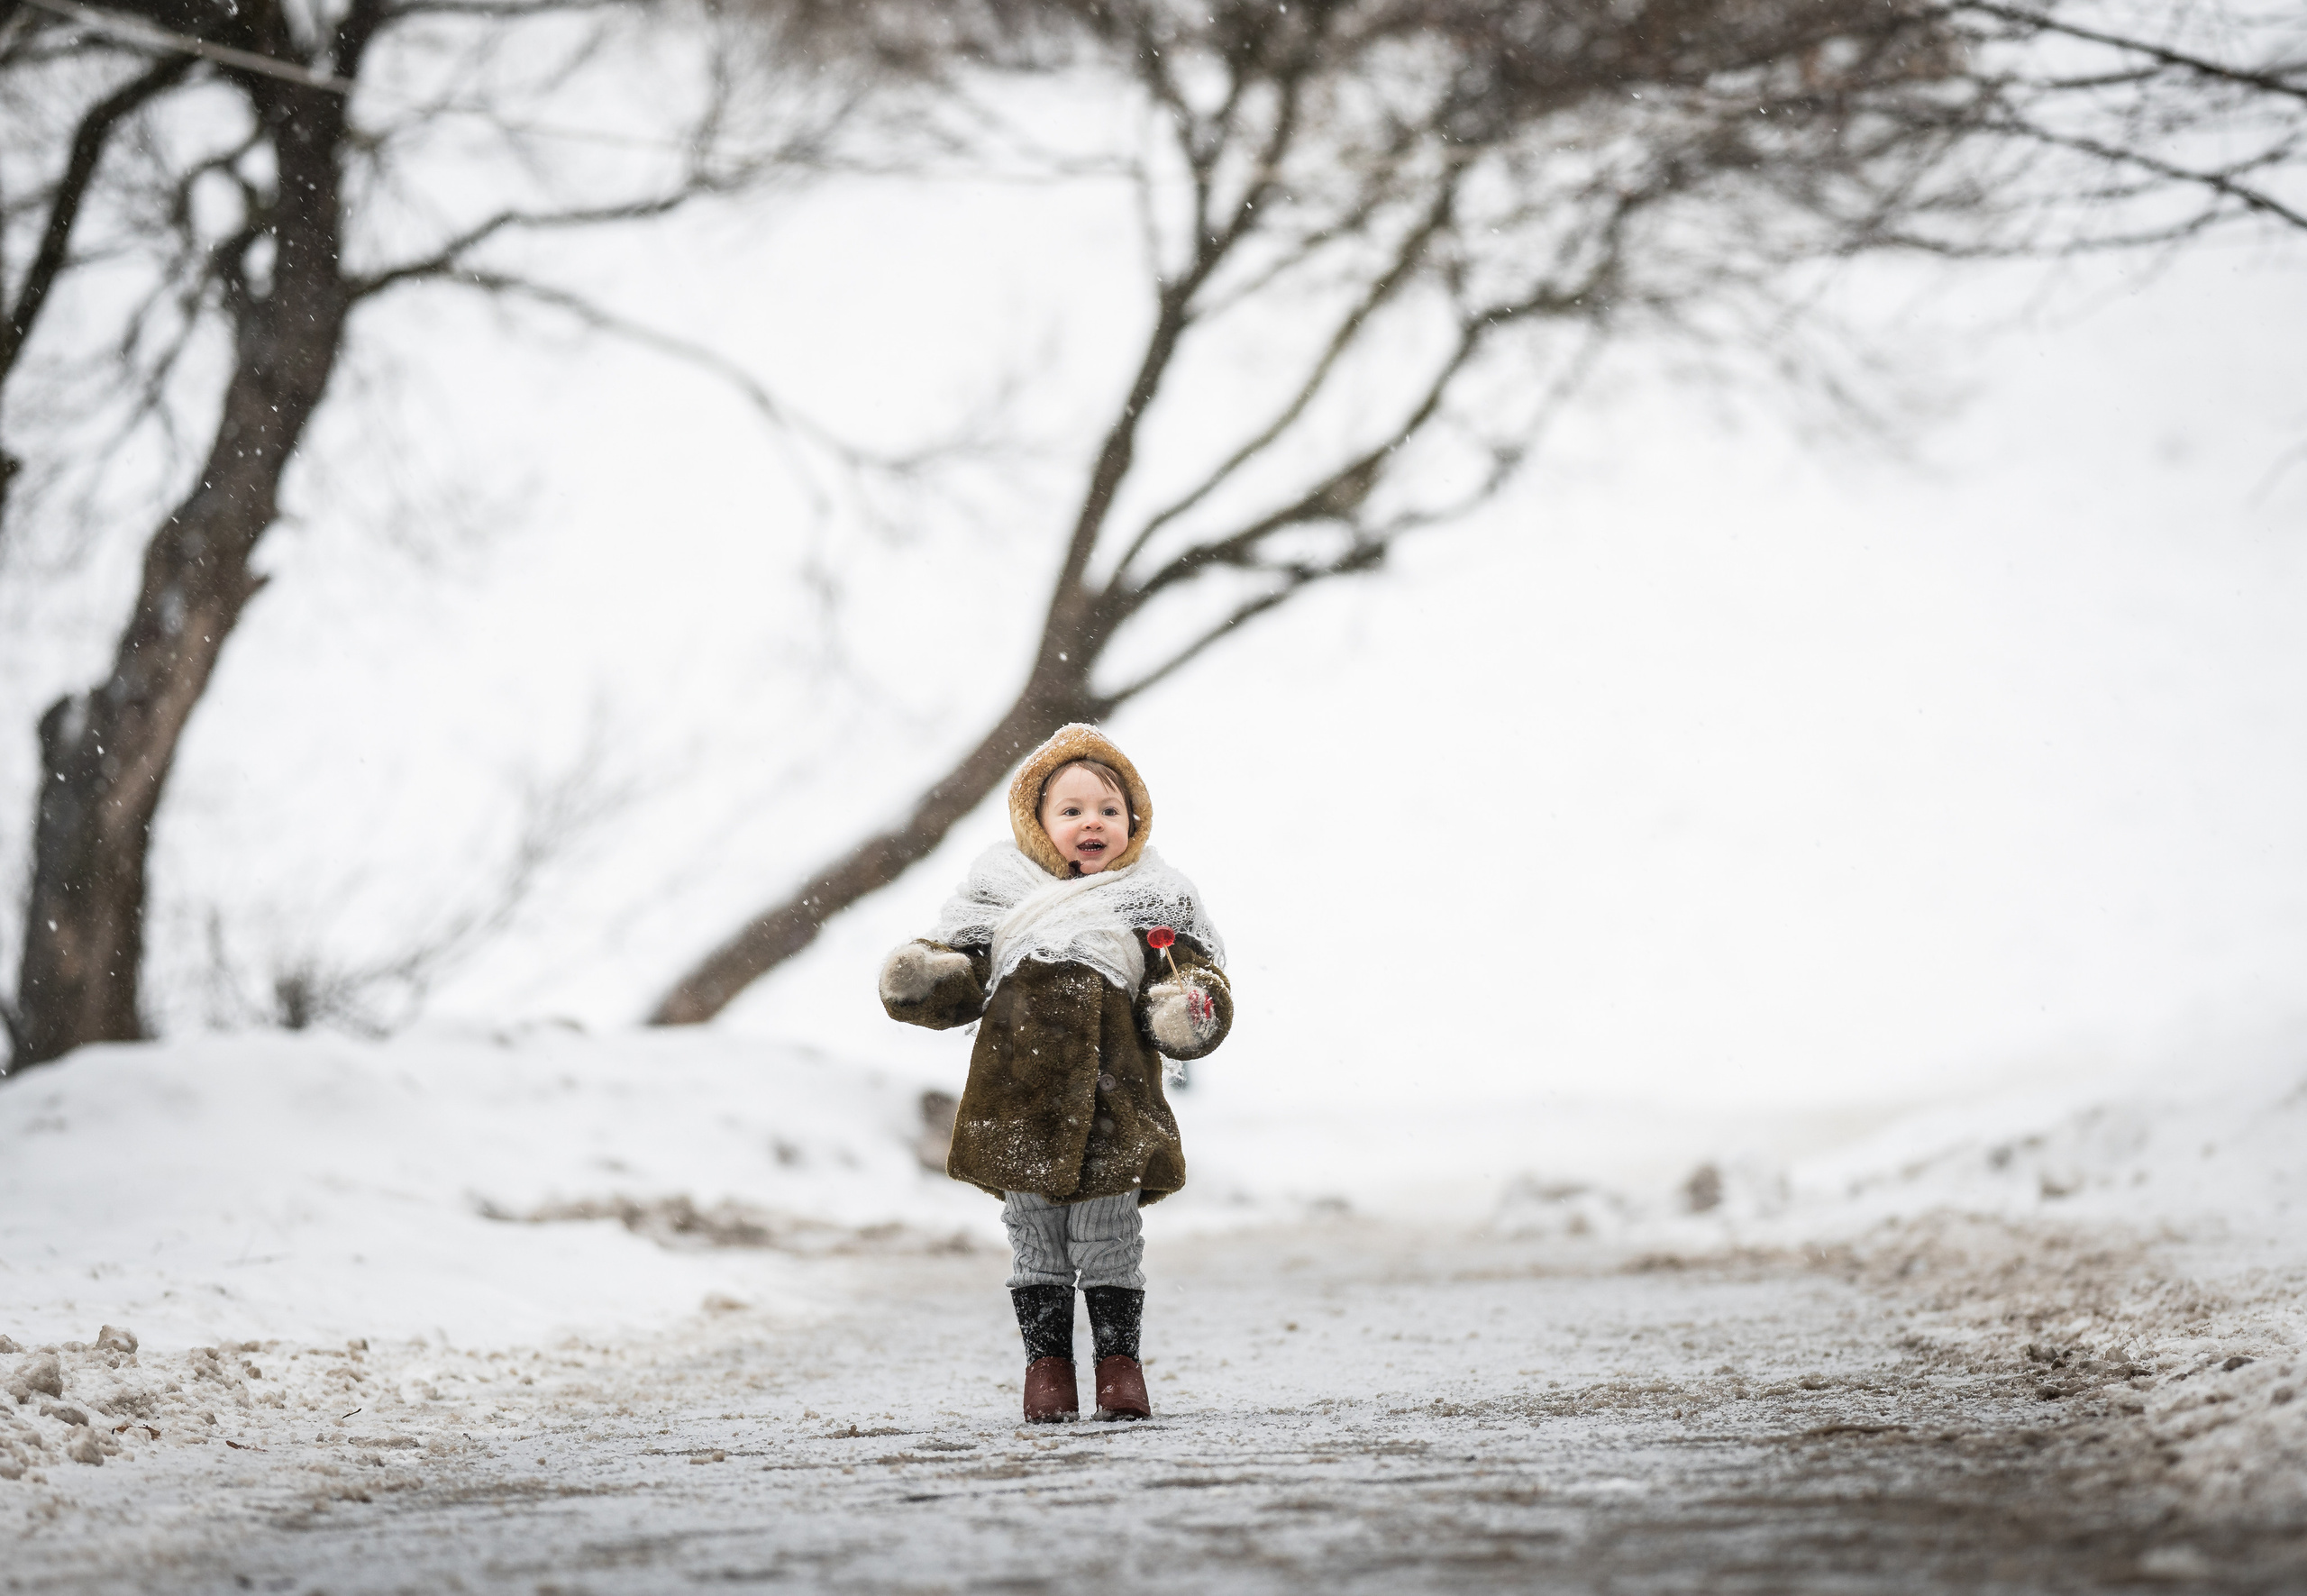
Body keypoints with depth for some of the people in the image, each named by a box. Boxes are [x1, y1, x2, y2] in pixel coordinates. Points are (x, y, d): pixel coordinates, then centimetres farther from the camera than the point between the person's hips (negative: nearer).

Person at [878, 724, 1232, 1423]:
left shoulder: (1154, 897, 11)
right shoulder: (999, 890, 12)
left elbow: (1195, 970, 10)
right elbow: (960, 971, 13)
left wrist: (1192, 1004, -11)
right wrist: (926, 979, -8)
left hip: (1110, 1092, -1)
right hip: (1019, 1095, 1)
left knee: (1109, 1232, 1)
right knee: (1033, 1229, 5)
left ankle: (1118, 1360, 13)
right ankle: (1046, 1362, 14)